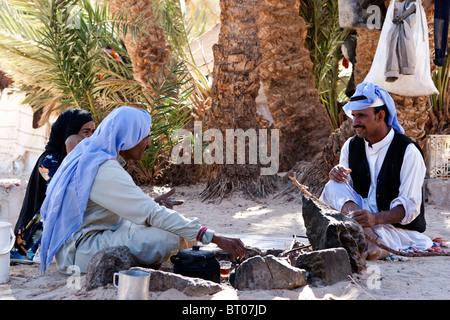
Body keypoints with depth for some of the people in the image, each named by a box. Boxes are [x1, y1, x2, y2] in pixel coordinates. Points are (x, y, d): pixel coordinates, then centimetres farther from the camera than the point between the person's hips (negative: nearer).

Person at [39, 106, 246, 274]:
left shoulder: (90, 156, 8)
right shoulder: (105, 171, -23)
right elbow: (154, 214, -29)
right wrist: (214, 238, -29)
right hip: (78, 253, -10)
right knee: (169, 238, -26)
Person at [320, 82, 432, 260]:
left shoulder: (408, 151, -11)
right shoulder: (351, 146, 7)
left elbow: (409, 207, -16)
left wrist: (375, 218, -34)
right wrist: (336, 174, -16)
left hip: (399, 226, -7)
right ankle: (371, 239, -42)